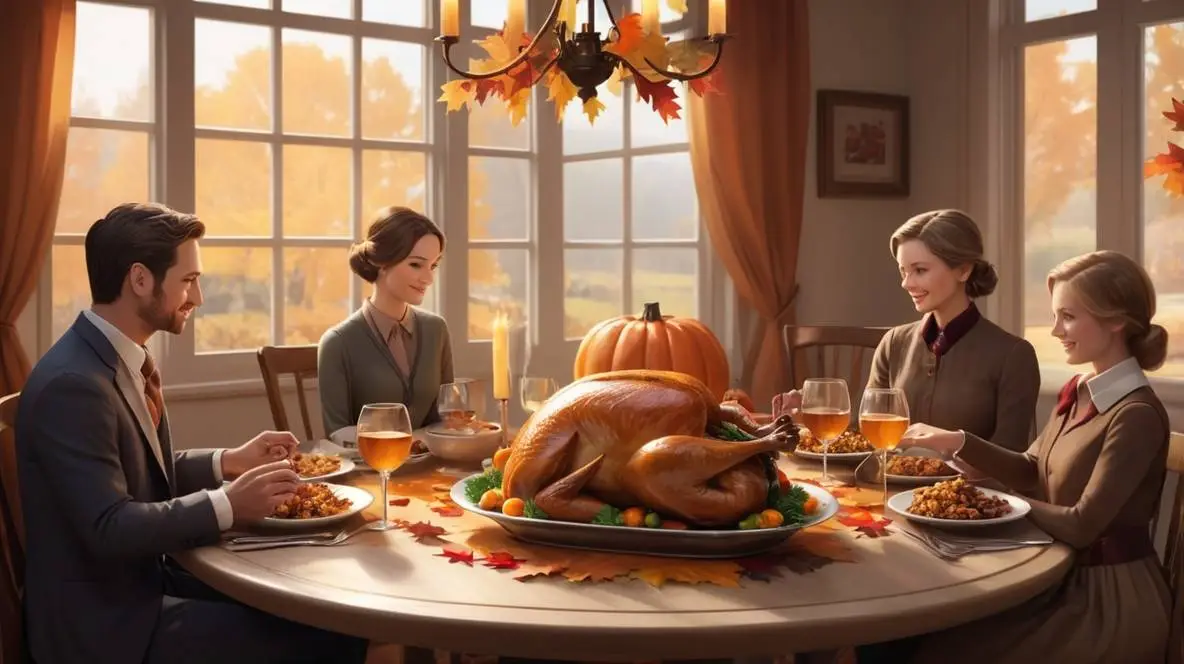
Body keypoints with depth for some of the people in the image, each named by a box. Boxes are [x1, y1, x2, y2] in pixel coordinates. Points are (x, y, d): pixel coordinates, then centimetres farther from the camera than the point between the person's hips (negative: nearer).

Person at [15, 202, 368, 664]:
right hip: (107, 619, -9)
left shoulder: (119, 359, 6)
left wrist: (229, 462, 5)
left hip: (145, 578, 9)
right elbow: (109, 528, -26)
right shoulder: (73, 384, -23)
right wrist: (227, 505, -25)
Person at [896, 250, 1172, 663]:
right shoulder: (1077, 392, 5)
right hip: (1067, 576, 7)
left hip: (1110, 598, -7)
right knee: (934, 629, 1)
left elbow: (1082, 525, -24)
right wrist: (958, 443, -4)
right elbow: (1032, 473, 9)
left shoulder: (1137, 416, -23)